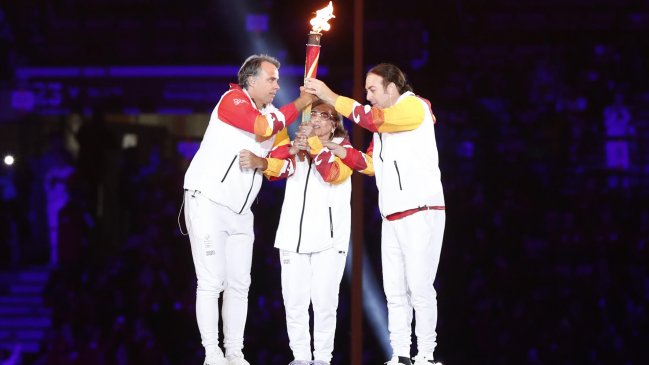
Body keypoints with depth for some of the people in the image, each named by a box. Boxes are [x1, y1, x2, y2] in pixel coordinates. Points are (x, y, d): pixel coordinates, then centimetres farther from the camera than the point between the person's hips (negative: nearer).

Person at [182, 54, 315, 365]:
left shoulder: (273, 116, 12)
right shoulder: (233, 100, -10)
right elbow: (262, 126, -29)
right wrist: (300, 104, -19)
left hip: (240, 211, 8)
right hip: (207, 202, -7)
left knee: (239, 284, 6)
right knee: (211, 282, -8)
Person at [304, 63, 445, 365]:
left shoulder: (415, 107, -6)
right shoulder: (384, 122, 21)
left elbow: (374, 119, -21)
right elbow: (371, 163, 22)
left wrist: (331, 97, -17)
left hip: (422, 212, -8)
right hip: (392, 217, 9)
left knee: (419, 288, -9)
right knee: (395, 291, 4)